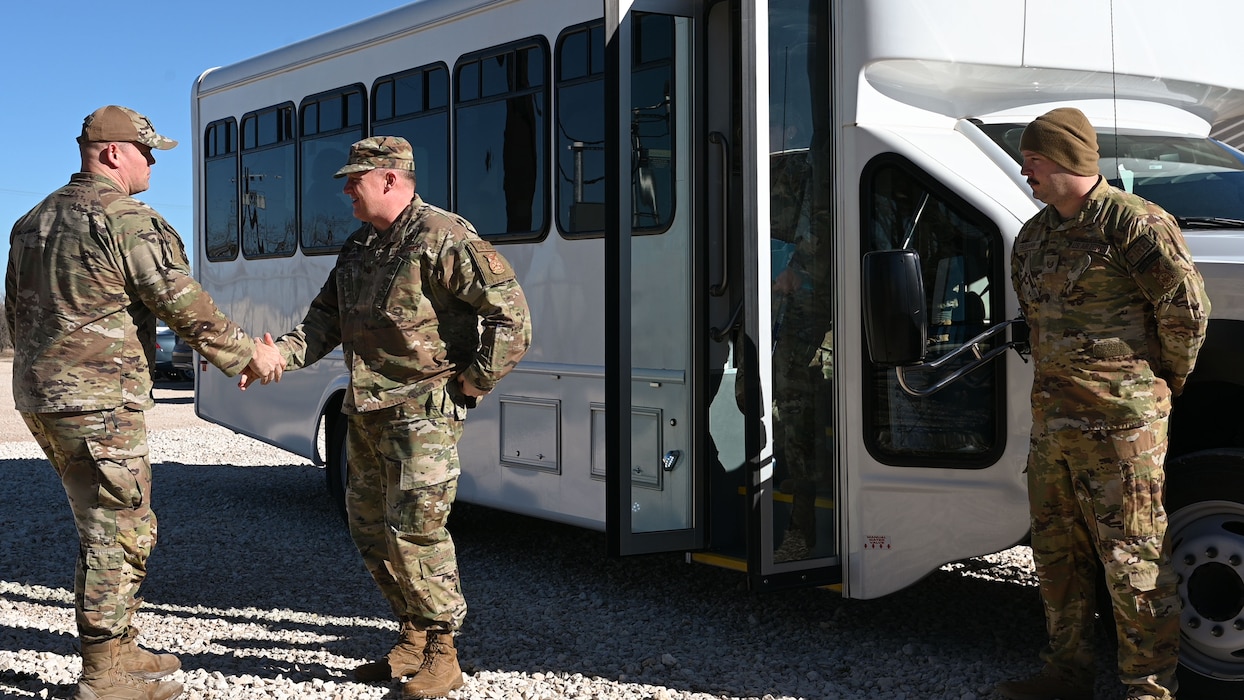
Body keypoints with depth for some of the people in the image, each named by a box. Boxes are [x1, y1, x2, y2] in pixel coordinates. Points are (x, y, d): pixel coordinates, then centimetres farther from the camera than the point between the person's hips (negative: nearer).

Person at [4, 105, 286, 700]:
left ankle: (119, 651, 26)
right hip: (99, 402, -9)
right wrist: (249, 356, 0)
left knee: (111, 526, 19)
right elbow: (188, 309, -12)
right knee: (118, 535, -2)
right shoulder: (127, 220, -13)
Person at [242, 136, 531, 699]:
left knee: (415, 530, -11)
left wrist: (471, 384, -12)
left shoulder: (443, 239, -14)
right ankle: (411, 641, 25)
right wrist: (279, 355, -2)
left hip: (422, 411, -9)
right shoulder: (358, 247, 14)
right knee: (370, 528, 13)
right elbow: (326, 319, 15)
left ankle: (441, 654, 3)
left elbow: (511, 312, -17)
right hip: (365, 412, 9)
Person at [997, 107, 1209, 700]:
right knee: (1057, 551, 15)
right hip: (1050, 419, 9)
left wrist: (1165, 382, 1)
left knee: (1132, 560, -4)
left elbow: (1186, 308, -10)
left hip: (1120, 423, -9)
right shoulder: (1034, 236, 13)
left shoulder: (1135, 223, -13)